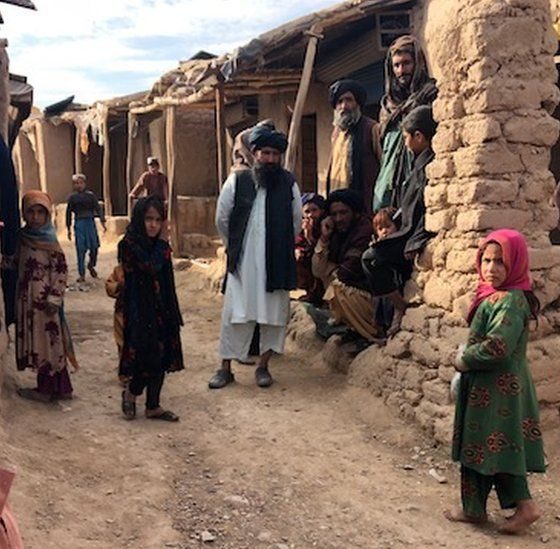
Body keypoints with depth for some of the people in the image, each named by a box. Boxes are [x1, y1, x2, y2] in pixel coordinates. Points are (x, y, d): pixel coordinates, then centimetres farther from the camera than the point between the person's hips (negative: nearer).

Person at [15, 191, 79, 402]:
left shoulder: (49, 242, -13)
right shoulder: (22, 237, 6)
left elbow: (61, 271, -14)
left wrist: (54, 299, -16)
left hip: (45, 302, -7)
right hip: (27, 301, 7)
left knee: (47, 342, 2)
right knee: (37, 343, 11)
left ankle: (45, 389, 14)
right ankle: (60, 388, 20)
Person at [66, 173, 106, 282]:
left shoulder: (90, 195, 4)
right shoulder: (72, 197, 4)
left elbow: (98, 208, 2)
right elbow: (68, 213, 9)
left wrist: (102, 221, -10)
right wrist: (69, 229, 9)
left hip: (90, 222, 1)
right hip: (79, 223, -1)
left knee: (94, 246, -1)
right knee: (81, 249, -2)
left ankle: (91, 265, 29)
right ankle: (81, 274, 6)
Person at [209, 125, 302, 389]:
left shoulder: (289, 184, 0)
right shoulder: (237, 181, -3)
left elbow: (296, 221, 11)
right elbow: (222, 220, 7)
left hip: (277, 264, 1)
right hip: (242, 262, -1)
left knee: (275, 315, 6)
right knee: (235, 313, 2)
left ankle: (263, 366, 21)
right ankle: (225, 368, 12)